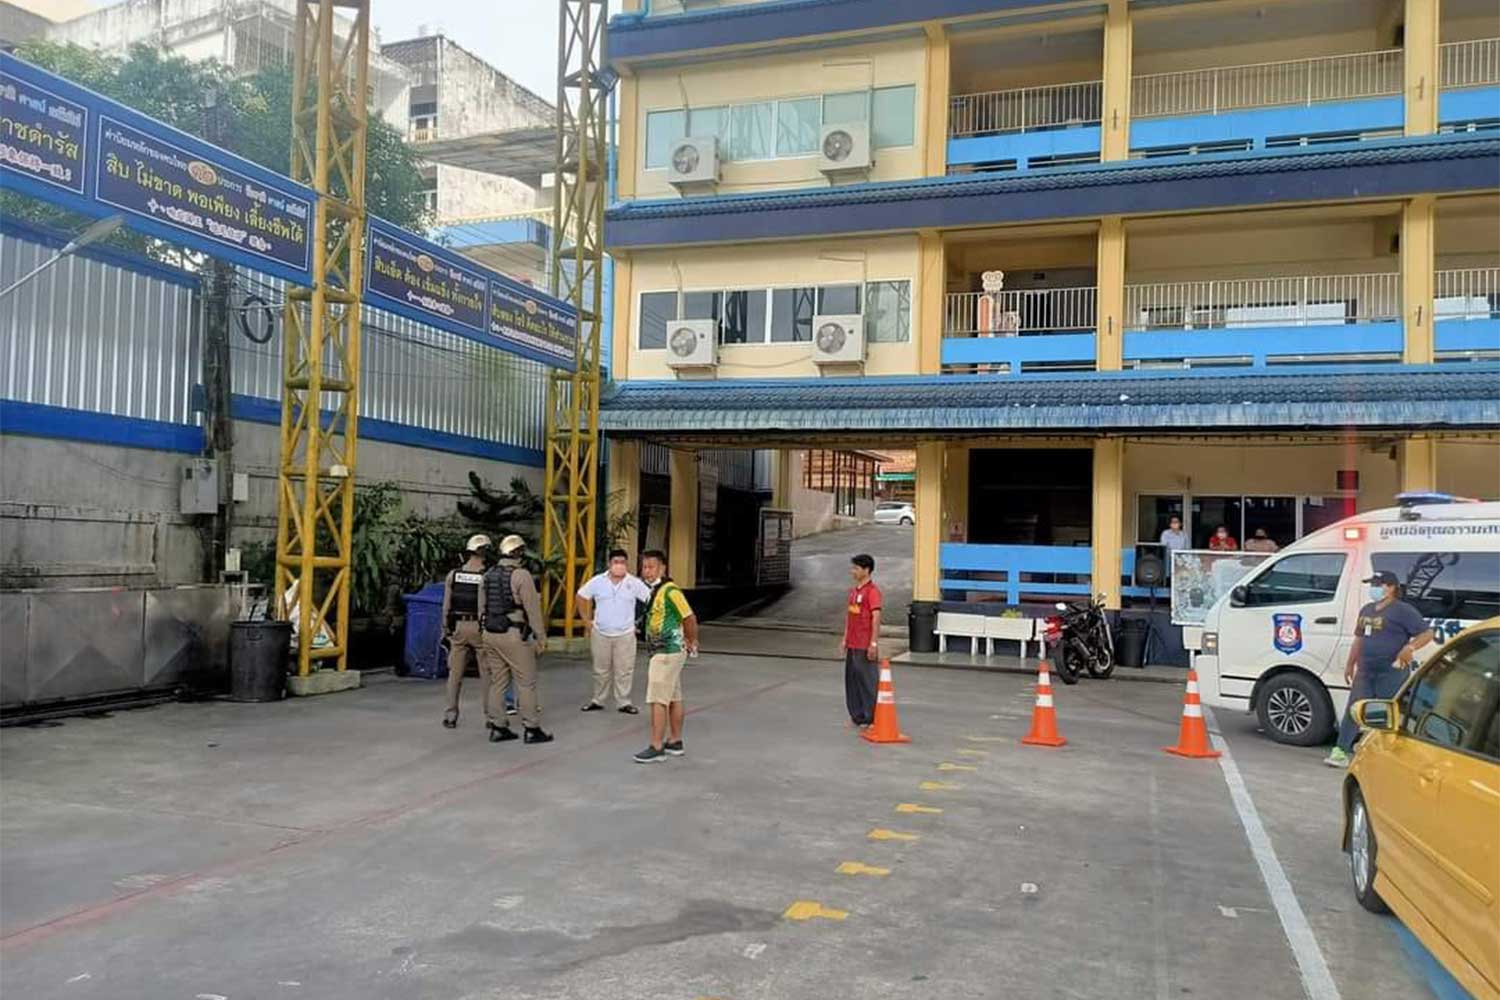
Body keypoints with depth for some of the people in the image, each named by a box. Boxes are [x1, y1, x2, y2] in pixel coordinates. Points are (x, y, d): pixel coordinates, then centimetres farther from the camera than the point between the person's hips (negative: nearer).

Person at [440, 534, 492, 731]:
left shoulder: (453, 575, 1)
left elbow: (446, 606, 4)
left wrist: (445, 629, 13)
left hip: (458, 627, 3)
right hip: (480, 628, -3)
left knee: (455, 673, 11)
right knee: (487, 674, 6)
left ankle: (450, 716, 14)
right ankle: (491, 717, 9)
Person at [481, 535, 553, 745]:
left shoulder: (489, 575, 10)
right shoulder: (521, 575, -12)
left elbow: (483, 607, 13)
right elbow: (533, 608, -13)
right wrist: (541, 637, -6)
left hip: (491, 634, 7)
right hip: (513, 635, -7)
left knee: (497, 682, 12)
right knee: (526, 683, 1)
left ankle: (498, 728, 16)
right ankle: (532, 729, 4)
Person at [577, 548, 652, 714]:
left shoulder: (634, 583, -5)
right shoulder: (598, 581, -2)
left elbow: (652, 599, -2)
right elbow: (581, 596, 8)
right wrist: (587, 621, 5)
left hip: (625, 635, -1)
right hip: (600, 634, 1)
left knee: (624, 671, 2)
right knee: (601, 670, 11)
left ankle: (623, 702, 12)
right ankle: (597, 701, 24)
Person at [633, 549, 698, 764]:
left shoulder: (670, 591, -18)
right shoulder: (652, 590, 12)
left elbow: (690, 618, -19)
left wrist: (691, 643, -5)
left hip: (667, 652, -10)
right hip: (664, 652, 10)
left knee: (658, 700, -8)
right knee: (673, 698, 15)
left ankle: (656, 747, -6)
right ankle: (675, 742, 23)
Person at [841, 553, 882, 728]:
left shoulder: (872, 591, -13)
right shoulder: (853, 590, 14)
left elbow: (876, 617, -17)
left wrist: (874, 643, -20)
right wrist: (845, 638, 19)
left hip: (865, 646, -9)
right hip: (852, 645, 9)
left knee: (868, 680, -3)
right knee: (852, 679, 13)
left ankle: (871, 717, 5)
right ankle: (858, 715, 23)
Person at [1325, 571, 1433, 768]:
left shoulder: (1403, 610, -6)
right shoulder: (1366, 610, 17)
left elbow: (1426, 634, -9)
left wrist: (1410, 647, -25)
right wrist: (1350, 664, 20)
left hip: (1391, 673, -7)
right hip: (1365, 672, 7)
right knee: (1353, 711, 3)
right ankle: (1340, 752, 3)